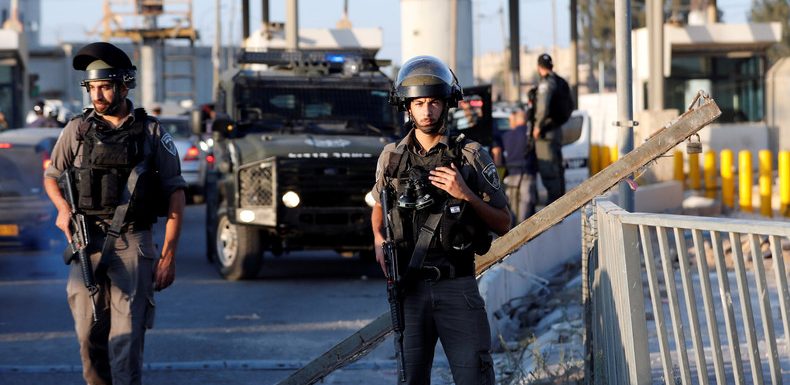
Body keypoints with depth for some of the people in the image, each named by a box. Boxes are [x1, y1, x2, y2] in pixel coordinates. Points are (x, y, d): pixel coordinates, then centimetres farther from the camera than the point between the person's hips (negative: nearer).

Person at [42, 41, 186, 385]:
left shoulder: (151, 132, 3)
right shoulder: (77, 130, 8)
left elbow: (175, 192, 3)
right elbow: (51, 177, 20)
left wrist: (168, 255, -4)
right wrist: (63, 208, -3)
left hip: (133, 244, -2)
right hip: (87, 242, 3)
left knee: (126, 335, -10)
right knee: (89, 333, 4)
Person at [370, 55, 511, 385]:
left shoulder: (472, 157, 0)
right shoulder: (392, 157, 7)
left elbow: (503, 225, 2)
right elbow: (379, 206, 25)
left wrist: (465, 194, -13)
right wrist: (378, 240, 4)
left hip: (458, 287, -2)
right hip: (408, 288, 2)